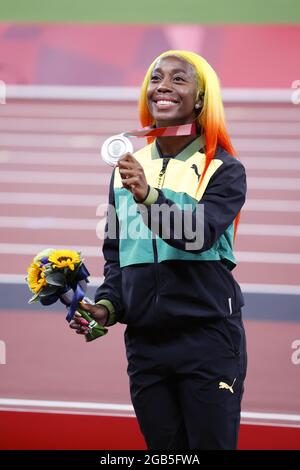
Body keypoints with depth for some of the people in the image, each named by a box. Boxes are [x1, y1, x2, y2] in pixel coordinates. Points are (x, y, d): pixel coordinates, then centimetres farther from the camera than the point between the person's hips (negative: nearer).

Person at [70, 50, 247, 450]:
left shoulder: (223, 169, -3)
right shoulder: (128, 167, 12)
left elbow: (199, 234, -20)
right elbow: (115, 253, 16)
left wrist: (148, 197, -34)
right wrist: (107, 305, -1)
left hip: (207, 339, -4)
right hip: (145, 340, 5)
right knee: (163, 450, 8)